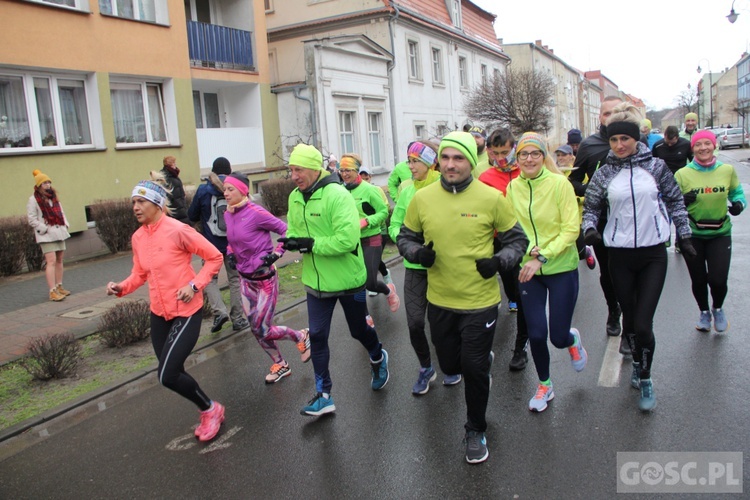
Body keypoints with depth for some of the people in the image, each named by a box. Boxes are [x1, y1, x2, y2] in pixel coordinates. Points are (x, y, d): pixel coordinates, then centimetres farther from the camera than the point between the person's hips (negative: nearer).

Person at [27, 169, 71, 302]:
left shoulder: (54, 197, 16)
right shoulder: (33, 200, -6)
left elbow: (61, 212, 21)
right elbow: (32, 219, -10)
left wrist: (65, 225, 6)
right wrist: (45, 229, -16)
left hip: (59, 232, 7)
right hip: (46, 235, -7)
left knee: (59, 260, 10)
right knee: (51, 261, -15)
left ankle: (59, 286, 19)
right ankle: (52, 291, -16)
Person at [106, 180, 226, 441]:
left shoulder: (177, 230, -16)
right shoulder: (137, 237, 4)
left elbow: (214, 257, -11)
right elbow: (140, 274, 14)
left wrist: (194, 285, -21)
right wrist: (121, 288, -5)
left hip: (186, 312, -7)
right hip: (159, 313, 7)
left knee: (167, 376, -13)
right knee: (173, 373, 13)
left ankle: (210, 409, 13)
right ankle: (208, 414, 36)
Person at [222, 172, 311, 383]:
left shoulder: (255, 213, -19)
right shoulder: (228, 214, 3)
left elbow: (286, 231, -13)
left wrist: (276, 253, -21)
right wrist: (230, 252, 2)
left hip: (264, 278, -7)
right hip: (246, 279, 7)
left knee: (262, 330, -3)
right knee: (256, 329, 11)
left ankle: (301, 336, 24)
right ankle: (280, 365, 31)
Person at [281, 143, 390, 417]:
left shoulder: (337, 195, -22)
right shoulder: (295, 197, 0)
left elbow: (347, 240, -30)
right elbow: (293, 231, 10)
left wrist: (310, 243, -27)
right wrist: (291, 241, -14)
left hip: (348, 279, -5)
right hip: (316, 281, 5)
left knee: (359, 330, 15)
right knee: (317, 336, 6)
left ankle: (378, 358, 48)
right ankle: (324, 395, 19)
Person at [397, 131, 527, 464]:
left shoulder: (491, 198, -10)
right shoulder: (422, 198, -5)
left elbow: (517, 239, 1)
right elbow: (405, 236, 7)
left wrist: (500, 261, -17)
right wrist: (417, 253, -14)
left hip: (480, 301, -3)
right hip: (439, 301, 3)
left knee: (473, 369, 4)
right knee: (450, 365, 17)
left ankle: (476, 431, 30)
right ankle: (484, 359, 53)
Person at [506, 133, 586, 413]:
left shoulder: (560, 184, -13)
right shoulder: (512, 187, -2)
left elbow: (571, 229, -14)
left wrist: (542, 256, -24)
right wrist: (530, 250, -15)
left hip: (561, 267, -2)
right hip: (528, 269, 3)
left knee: (558, 337, 2)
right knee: (536, 334, 3)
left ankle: (573, 340, 42)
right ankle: (544, 385, 29)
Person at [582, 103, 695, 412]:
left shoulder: (655, 166, -1)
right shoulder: (603, 174, 0)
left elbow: (675, 200, 9)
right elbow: (591, 206, 8)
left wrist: (684, 235, 11)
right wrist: (590, 228, -12)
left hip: (653, 254, -1)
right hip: (620, 255, 1)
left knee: (643, 323, -7)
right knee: (629, 319, 11)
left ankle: (645, 379, 14)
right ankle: (637, 362, 38)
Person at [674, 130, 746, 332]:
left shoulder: (727, 170, -2)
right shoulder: (682, 174, -7)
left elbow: (737, 193, 11)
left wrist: (739, 204, -11)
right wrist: (683, 201, -25)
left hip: (720, 233, 0)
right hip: (692, 234, 0)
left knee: (718, 279, -7)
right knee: (699, 280, 9)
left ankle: (718, 309, 27)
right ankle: (704, 312, 39)